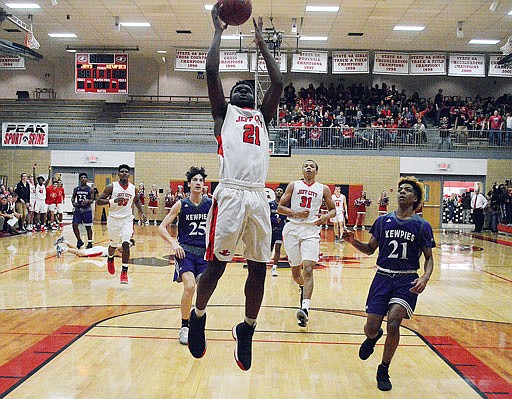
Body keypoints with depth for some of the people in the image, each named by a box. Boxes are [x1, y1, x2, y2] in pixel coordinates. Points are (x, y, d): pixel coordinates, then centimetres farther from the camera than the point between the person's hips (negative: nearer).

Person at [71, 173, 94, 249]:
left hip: (87, 209, -2)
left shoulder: (90, 189, -2)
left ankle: (90, 243, 14)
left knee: (88, 227, 3)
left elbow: (92, 201, -5)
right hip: (78, 209, 3)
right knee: (74, 225, -7)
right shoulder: (76, 189, 6)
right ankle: (79, 241, 11)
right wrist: (73, 202, -8)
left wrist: (87, 201, -26)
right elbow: (73, 197, 14)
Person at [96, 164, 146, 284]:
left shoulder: (133, 188, 1)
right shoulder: (111, 187, -10)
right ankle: (110, 259, 48)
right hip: (114, 219, -1)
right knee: (113, 244, 13)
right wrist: (113, 201, -25)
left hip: (127, 219, 1)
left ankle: (124, 272, -5)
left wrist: (142, 212, 10)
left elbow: (136, 200, 22)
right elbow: (98, 201, -11)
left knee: (126, 244, -14)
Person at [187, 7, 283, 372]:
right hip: (230, 195, -3)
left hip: (258, 198, 4)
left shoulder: (263, 117, 26)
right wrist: (218, 31, 18)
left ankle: (247, 331, 22)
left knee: (259, 269, 5)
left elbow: (278, 82, 19)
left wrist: (261, 42, 27)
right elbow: (212, 72, 7)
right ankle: (198, 317, 25)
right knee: (216, 265, -1)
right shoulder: (223, 112, 17)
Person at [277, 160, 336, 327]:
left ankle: (305, 308, -25)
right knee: (295, 271, 9)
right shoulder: (293, 185, 9)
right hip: (293, 228, 1)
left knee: (308, 269, -18)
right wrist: (296, 213, -11)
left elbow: (333, 209, 16)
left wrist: (326, 216, -7)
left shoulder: (323, 189, 10)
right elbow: (280, 207, 5)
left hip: (311, 230, -1)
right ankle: (303, 289, 42)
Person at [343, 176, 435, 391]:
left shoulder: (422, 226, 1)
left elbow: (429, 257, 5)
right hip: (383, 277, 2)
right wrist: (354, 241, -9)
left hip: (407, 280, -2)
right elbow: (370, 249, 11)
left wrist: (425, 278, -14)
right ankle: (373, 337, 39)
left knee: (393, 323, -21)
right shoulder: (383, 220, 6)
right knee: (370, 328, -3)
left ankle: (384, 370, 3)